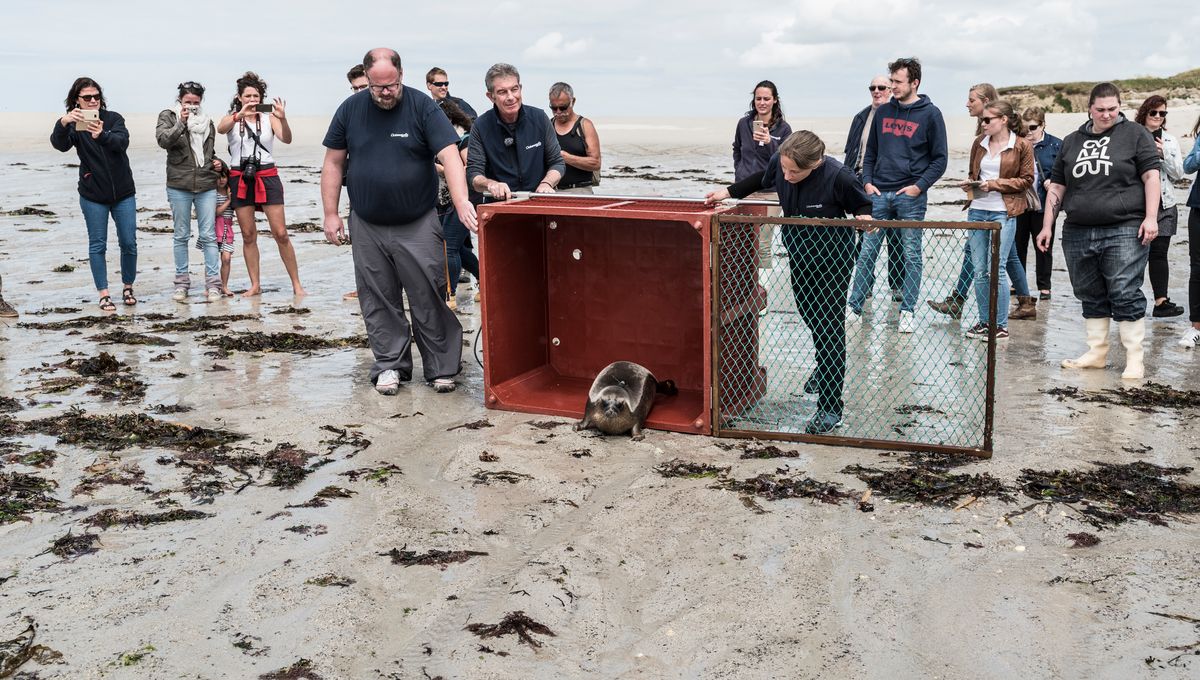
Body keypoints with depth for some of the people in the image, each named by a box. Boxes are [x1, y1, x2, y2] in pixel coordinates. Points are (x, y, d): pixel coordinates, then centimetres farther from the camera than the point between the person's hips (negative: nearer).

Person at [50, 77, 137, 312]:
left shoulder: (113, 118, -1)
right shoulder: (73, 124, -2)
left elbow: (122, 141, -20)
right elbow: (60, 145, -21)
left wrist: (102, 135, -41)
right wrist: (62, 123, -41)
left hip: (123, 193, 1)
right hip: (93, 195, 0)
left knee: (129, 243, 3)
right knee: (97, 245, 4)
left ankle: (128, 288, 21)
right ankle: (103, 294, 10)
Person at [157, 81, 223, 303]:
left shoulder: (207, 122, 13)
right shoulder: (168, 116, 3)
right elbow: (163, 140, -15)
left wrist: (216, 161, 6)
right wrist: (181, 124, -26)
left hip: (206, 186, 2)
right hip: (179, 186, -2)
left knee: (208, 236, -1)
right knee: (181, 236, 6)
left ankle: (213, 283, 0)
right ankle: (181, 283, 12)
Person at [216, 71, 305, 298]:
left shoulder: (269, 117, 3)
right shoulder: (232, 118, 6)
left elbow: (287, 139, -13)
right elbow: (220, 129, -18)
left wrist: (282, 119, -32)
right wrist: (239, 115, -35)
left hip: (267, 177, -2)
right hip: (240, 179, 2)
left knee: (281, 234, -5)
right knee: (248, 235, 4)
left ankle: (296, 284, 1)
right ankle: (255, 285, 11)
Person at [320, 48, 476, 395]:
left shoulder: (423, 107, -6)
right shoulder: (350, 109, 3)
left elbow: (450, 155, -16)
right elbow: (333, 163, 9)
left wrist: (462, 201, -30)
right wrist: (331, 214, 3)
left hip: (418, 225, -3)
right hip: (367, 226, 3)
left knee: (429, 298, -1)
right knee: (379, 301, 7)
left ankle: (441, 367, 9)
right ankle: (390, 365, 18)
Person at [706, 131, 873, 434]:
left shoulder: (838, 177, -31)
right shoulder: (779, 161, -18)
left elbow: (861, 203, -10)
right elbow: (762, 179, 7)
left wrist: (863, 216, -30)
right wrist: (729, 192, 8)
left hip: (833, 259, -6)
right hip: (799, 252, 6)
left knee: (829, 327, -6)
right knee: (808, 312, 23)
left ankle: (830, 408, 0)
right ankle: (825, 366, 52)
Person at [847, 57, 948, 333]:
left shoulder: (930, 114, -1)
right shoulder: (883, 111, 10)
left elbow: (939, 159, -1)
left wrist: (919, 186, -11)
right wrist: (868, 181, 3)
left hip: (911, 196, -3)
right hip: (879, 193, 3)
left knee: (911, 255, 4)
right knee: (866, 251, 2)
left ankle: (907, 311, 12)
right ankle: (855, 307, 8)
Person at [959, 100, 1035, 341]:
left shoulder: (1022, 145, -3)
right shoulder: (979, 143, 12)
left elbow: (1026, 179, -3)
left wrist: (995, 184, -12)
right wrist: (970, 183, 2)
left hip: (1003, 213, -5)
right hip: (977, 210, 5)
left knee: (995, 269, -8)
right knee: (978, 270, 6)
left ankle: (1001, 325, 3)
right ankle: (984, 321, 17)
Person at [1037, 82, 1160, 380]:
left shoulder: (1135, 135, 4)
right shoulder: (1071, 141, 16)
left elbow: (1151, 176, -1)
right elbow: (1057, 186, 17)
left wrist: (1151, 217, -11)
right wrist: (1047, 226, 12)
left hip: (1123, 232, -4)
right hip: (1078, 233, 5)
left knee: (1125, 296, -7)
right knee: (1091, 297, 10)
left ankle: (1134, 358, 0)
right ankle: (1097, 352, 21)